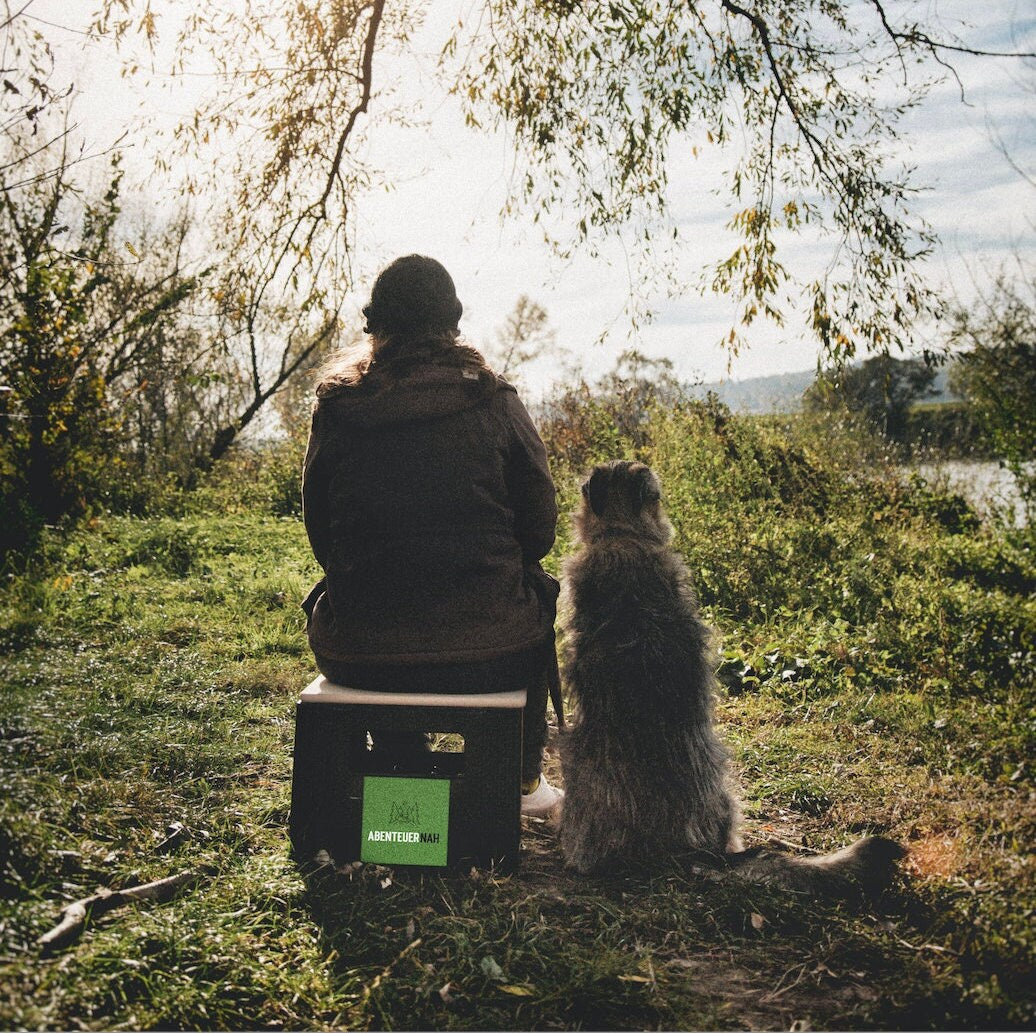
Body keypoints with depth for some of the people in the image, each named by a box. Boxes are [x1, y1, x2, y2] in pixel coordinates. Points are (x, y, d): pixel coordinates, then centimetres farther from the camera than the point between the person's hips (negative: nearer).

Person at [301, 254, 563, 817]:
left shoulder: (337, 408, -2)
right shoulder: (494, 402, -5)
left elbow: (320, 531, 8)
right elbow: (540, 528, 2)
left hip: (359, 660, 2)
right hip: (490, 653, -1)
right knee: (543, 592, 32)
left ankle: (400, 771, 47)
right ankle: (524, 781, 43)